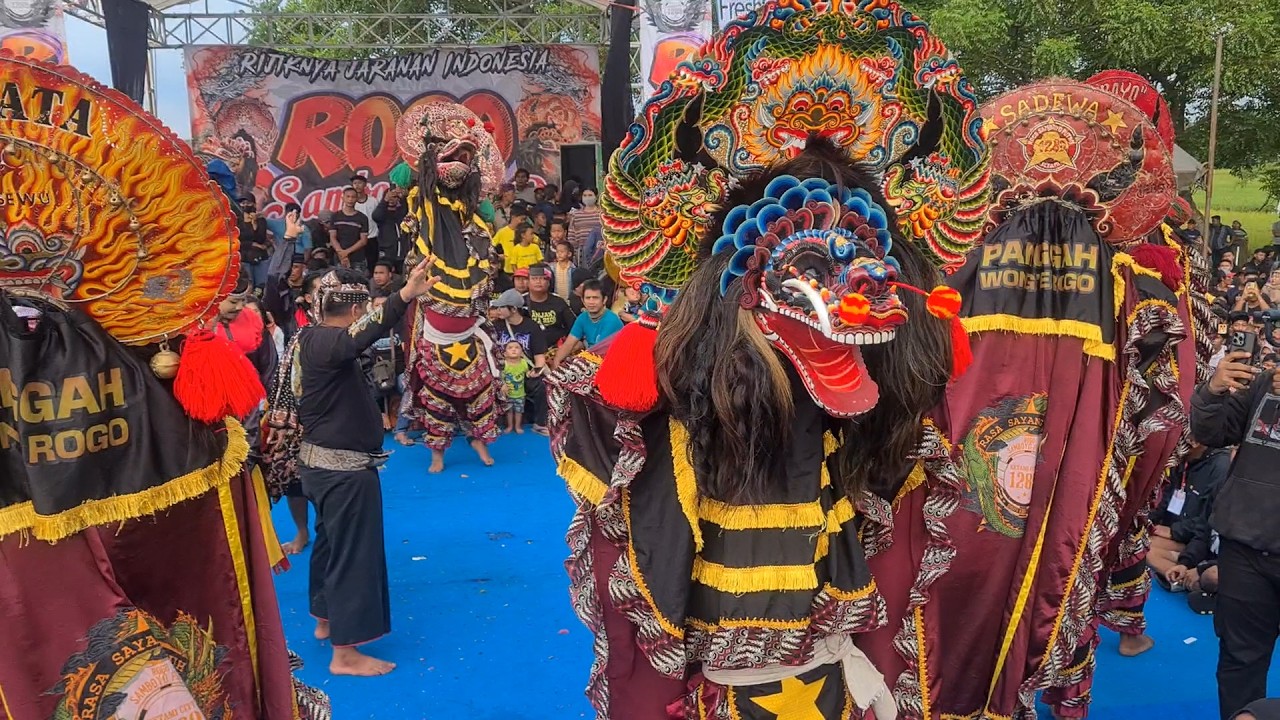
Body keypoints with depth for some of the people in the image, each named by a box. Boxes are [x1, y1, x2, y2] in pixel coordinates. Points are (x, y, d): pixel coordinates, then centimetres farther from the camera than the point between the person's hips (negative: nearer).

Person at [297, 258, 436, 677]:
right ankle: (345, 653, 7)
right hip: (344, 468, -10)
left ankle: (326, 620, 41)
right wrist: (405, 296, -58)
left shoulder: (312, 338, 5)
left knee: (330, 541, 24)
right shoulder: (327, 343, -25)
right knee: (352, 550, -2)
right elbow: (362, 336, -45)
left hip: (323, 461, 10)